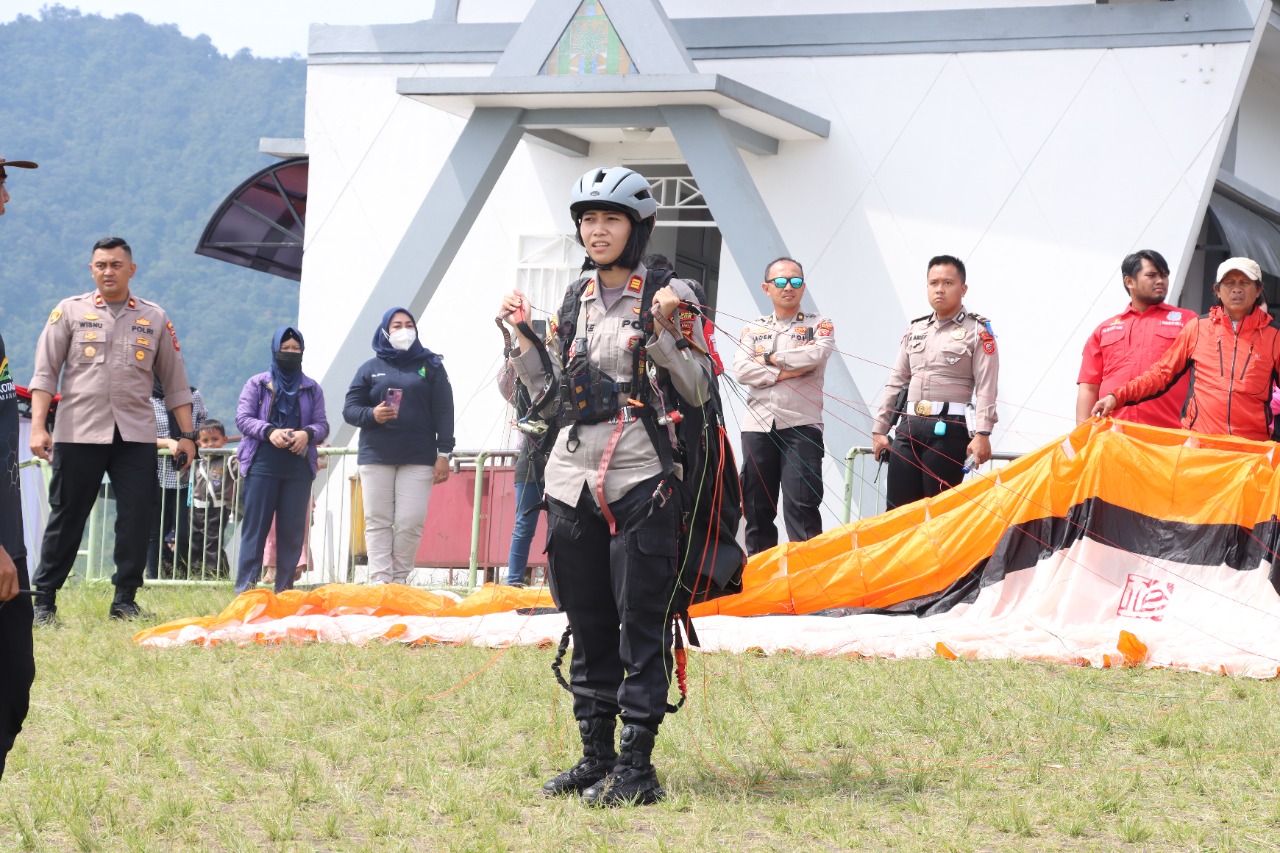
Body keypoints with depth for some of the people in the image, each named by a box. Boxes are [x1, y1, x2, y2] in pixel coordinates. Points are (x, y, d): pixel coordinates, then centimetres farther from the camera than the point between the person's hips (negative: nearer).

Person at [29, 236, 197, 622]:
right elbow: (45, 373, 1)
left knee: (136, 521, -2)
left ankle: (125, 601, 7)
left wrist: (187, 435, 7)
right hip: (78, 432, -2)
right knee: (66, 518, 2)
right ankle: (44, 599, 8)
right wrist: (37, 426, -9)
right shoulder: (69, 311, 6)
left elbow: (176, 383, 13)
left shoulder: (155, 319, 11)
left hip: (136, 435, 2)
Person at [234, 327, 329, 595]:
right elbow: (243, 418, 0)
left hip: (298, 467, 2)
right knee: (255, 527, -5)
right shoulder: (257, 384, 9)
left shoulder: (312, 389, 15)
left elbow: (322, 424, 9)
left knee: (292, 530, 2)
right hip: (262, 464, -2)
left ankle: (284, 590, 8)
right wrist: (269, 431, -18)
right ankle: (244, 589, -4)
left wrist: (307, 433, -15)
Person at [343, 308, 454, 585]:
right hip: (376, 458, 1)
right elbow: (349, 409, 9)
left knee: (410, 522, -6)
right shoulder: (370, 369, 11)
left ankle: (399, 580, 2)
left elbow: (444, 413, 5)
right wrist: (371, 415, -13)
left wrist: (443, 454, -3)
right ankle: (379, 581, -6)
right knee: (378, 522, -4)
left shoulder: (431, 366, 10)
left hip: (419, 458, -1)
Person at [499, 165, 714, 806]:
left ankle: (637, 767, -1)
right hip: (573, 481, 6)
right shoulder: (574, 301, 14)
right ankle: (595, 758, 18)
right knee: (588, 626, 10)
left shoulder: (666, 299, -3)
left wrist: (662, 331, -18)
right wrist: (523, 337, 7)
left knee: (640, 626, -4)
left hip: (639, 482, -6)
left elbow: (699, 389, -6)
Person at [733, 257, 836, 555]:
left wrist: (771, 358, -3)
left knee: (801, 506, -11)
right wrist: (784, 373, -10)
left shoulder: (819, 325, 9)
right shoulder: (753, 329, 15)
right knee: (756, 507, 6)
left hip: (801, 425, -3)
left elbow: (816, 355, -13)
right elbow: (742, 369, -1)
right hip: (757, 426, 3)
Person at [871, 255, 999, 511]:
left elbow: (986, 389, -9)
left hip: (948, 430, -6)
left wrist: (982, 434, -19)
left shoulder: (977, 331, 0)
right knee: (897, 508, 3)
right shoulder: (915, 329, 18)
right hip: (909, 426, 6)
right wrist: (879, 429, 15)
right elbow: (896, 382, 20)